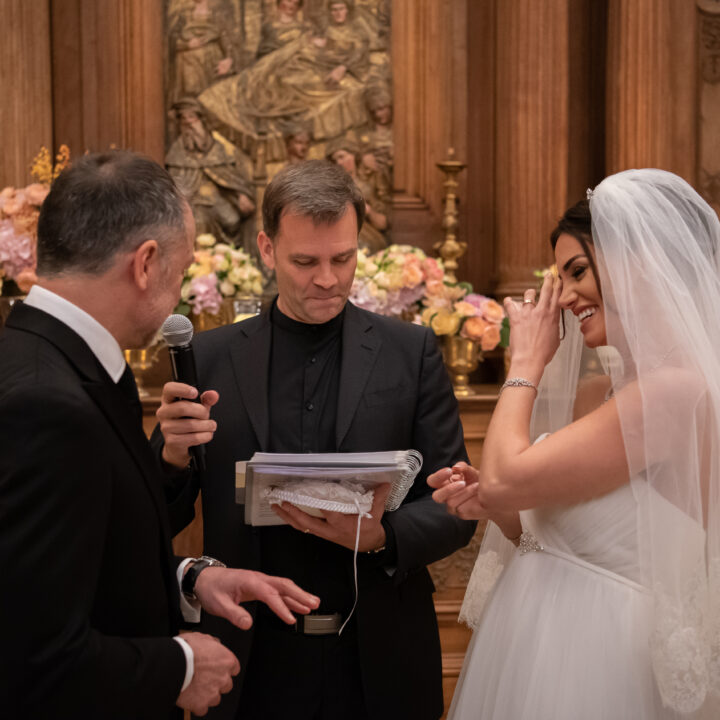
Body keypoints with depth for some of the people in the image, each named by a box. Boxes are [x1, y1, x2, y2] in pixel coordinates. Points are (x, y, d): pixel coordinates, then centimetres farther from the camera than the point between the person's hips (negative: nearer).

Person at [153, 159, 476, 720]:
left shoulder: (411, 352, -1)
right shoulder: (211, 358, 0)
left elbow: (456, 507, -1)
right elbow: (157, 524, 3)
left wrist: (381, 537, -20)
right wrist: (173, 457, -18)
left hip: (378, 665, 0)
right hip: (254, 665, 0)